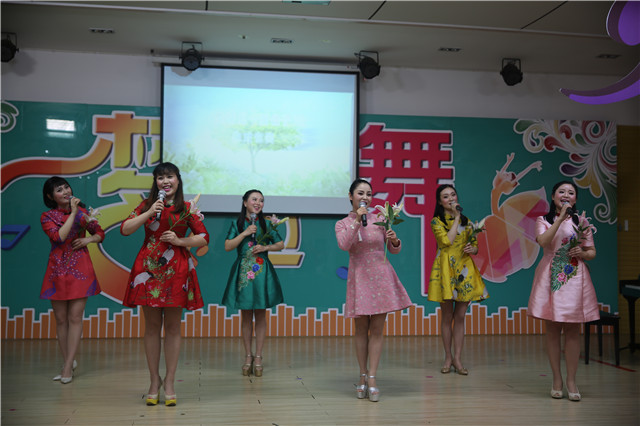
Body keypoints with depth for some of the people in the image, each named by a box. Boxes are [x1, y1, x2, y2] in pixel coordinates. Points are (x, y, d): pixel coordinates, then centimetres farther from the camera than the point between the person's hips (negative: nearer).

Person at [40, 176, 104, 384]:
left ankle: (68, 366, -1)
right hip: (58, 270, 0)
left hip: (80, 269, 0)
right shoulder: (47, 217, 2)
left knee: (75, 318, -4)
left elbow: (100, 233, 13)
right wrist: (72, 213, -14)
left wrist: (89, 239, -7)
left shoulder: (82, 211, 7)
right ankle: (68, 361, 18)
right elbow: (58, 237, -15)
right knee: (61, 319, 5)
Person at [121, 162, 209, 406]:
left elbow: (204, 238, 4)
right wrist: (149, 212, -9)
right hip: (148, 269, 1)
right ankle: (154, 381, 18)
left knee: (172, 327, 3)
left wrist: (179, 240, -10)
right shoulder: (147, 205, 10)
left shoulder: (188, 208, 6)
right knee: (152, 327, 6)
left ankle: (169, 383, 12)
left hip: (176, 270, -1)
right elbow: (124, 229, 1)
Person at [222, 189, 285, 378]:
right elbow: (228, 246, -3)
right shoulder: (237, 224, 5)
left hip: (262, 272, 0)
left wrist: (265, 247, -8)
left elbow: (281, 244, 9)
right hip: (243, 272, 0)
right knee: (246, 316, 5)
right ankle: (248, 356, 15)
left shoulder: (267, 224, 6)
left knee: (260, 315, 2)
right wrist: (245, 233, -10)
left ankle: (258, 357, 9)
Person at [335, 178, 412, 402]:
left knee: (377, 329, 0)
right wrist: (357, 220, -17)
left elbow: (395, 249, 8)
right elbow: (343, 245, -16)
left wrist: (394, 240, -14)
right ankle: (363, 376, 16)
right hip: (359, 278, 0)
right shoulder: (342, 224, 5)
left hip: (381, 276, 1)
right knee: (361, 330, 5)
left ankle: (372, 379, 3)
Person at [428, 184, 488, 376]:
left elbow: (475, 244, 18)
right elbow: (447, 241, -16)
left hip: (465, 270, 3)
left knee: (460, 316, 4)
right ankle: (448, 357, 15)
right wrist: (456, 218, -9)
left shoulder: (466, 221, 13)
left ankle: (457, 359, 9)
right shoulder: (436, 221, 0)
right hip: (446, 270, -3)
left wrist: (473, 249, -6)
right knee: (447, 316, 3)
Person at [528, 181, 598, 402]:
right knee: (552, 329, 3)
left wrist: (582, 253, -10)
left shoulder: (581, 222, 11)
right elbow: (543, 241, -14)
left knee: (572, 330, 0)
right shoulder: (543, 220, 7)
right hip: (551, 278, -1)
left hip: (575, 278, 1)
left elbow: (592, 252, 12)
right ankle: (556, 379, 12)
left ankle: (571, 380, 8)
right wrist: (560, 218, -16)